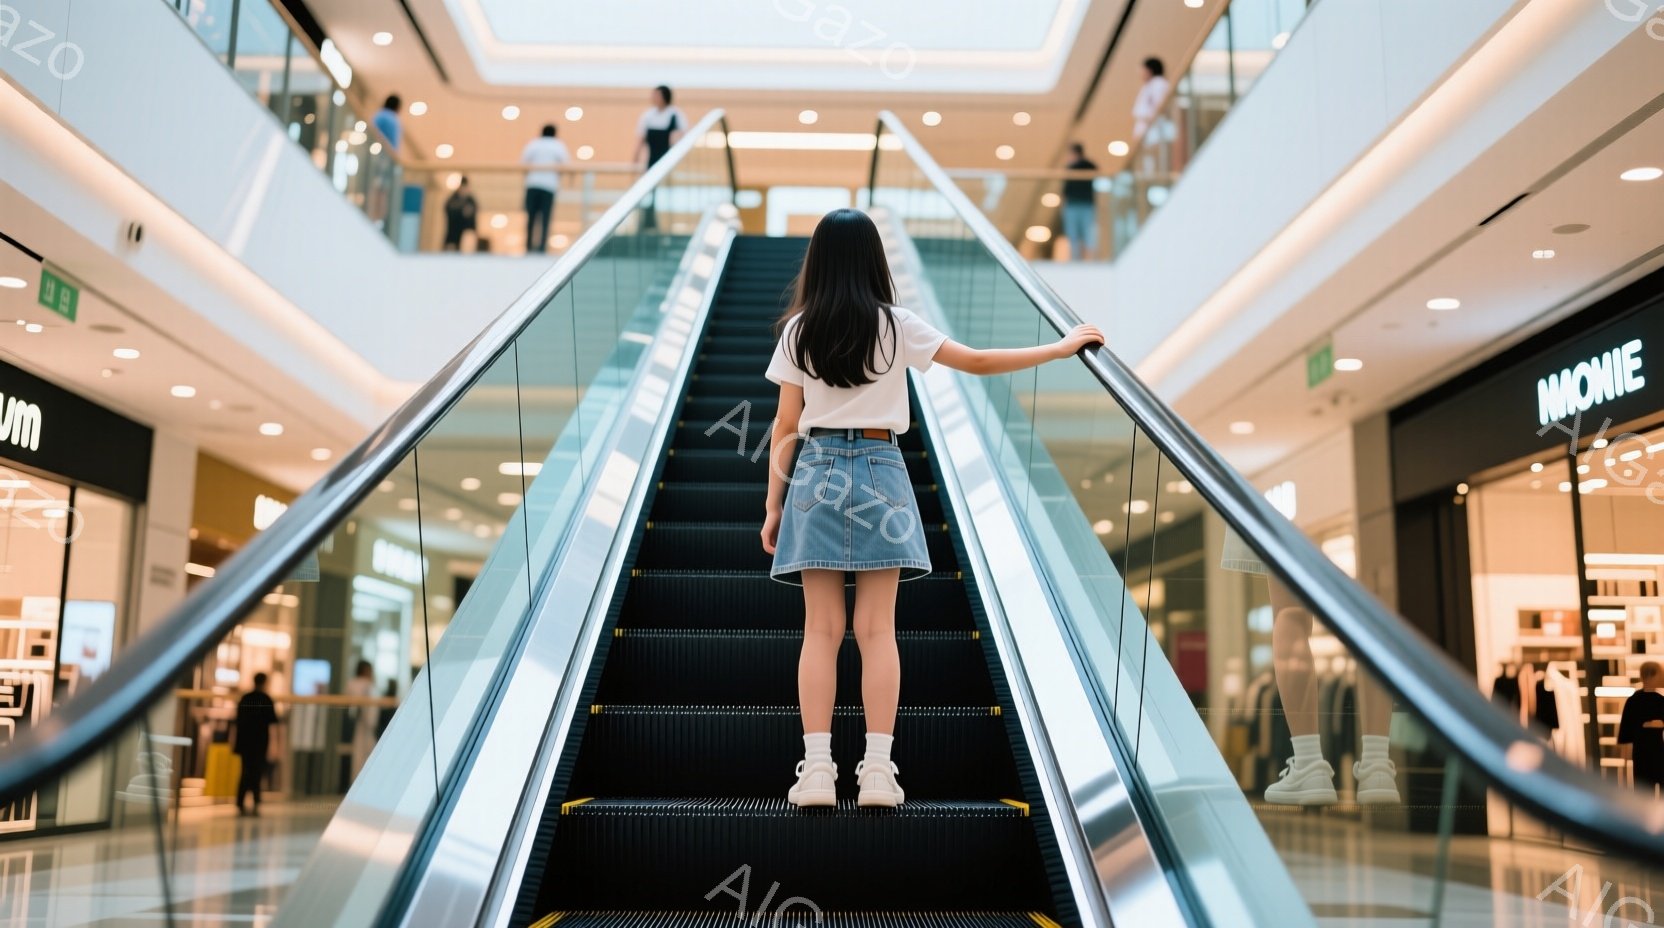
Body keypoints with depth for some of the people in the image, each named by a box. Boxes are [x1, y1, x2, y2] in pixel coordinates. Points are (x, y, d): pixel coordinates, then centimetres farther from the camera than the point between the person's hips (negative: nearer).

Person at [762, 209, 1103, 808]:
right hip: (879, 473, -1)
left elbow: (785, 428, 2)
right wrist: (1060, 348, 10)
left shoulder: (798, 331, 2)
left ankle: (817, 771, 0)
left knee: (821, 630, 2)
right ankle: (878, 772, 2)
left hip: (817, 472, 1)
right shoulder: (894, 325, -2)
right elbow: (978, 362, 0)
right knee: (877, 629, 2)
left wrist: (773, 505, 9)